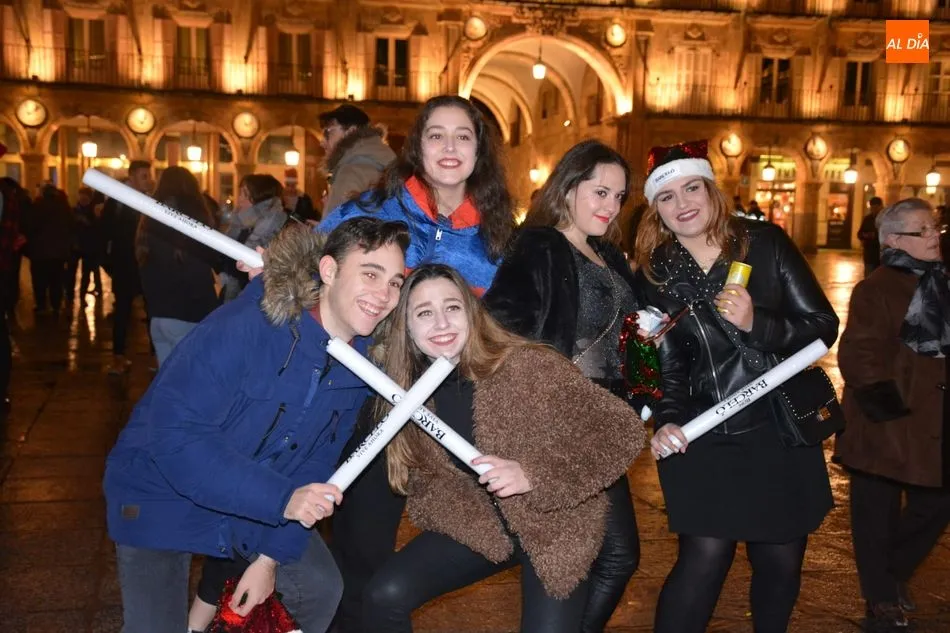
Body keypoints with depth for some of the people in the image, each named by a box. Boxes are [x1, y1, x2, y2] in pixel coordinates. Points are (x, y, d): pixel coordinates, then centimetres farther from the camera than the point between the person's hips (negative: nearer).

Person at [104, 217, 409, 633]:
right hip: (163, 497, -5)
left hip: (260, 506, 6)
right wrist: (280, 499, -38)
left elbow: (315, 463, -3)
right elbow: (175, 437, -35)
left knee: (322, 589, 11)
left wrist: (272, 555, -6)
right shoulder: (242, 328, -32)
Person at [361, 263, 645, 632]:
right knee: (385, 596, -13)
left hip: (556, 527, -3)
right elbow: (423, 476, 6)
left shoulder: (529, 366, -24)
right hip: (478, 528, 3)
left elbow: (622, 430, -25)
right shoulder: (410, 396, -9)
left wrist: (533, 474, -32)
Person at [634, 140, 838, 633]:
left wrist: (756, 324, -18)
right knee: (705, 558, -10)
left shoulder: (766, 243, -1)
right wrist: (665, 422, -16)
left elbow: (823, 325, -3)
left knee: (781, 562, 11)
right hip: (704, 438, -1)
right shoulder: (653, 276, 1)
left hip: (782, 429, 1)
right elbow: (663, 367, 1)